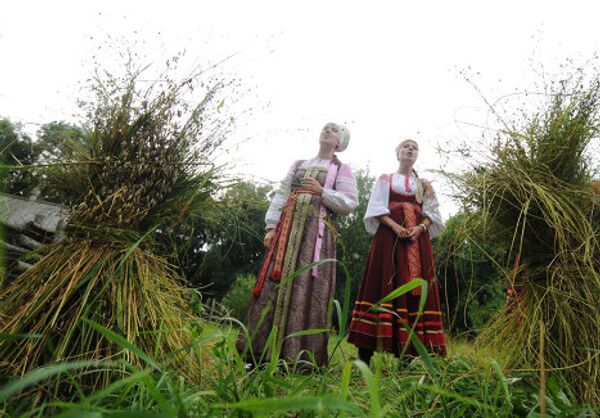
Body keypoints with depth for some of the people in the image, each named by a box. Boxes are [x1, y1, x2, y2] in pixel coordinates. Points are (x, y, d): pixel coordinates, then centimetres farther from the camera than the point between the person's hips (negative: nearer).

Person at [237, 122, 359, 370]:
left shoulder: (342, 170, 13)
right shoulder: (298, 164, 23)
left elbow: (350, 203, 2)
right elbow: (281, 195, 14)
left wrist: (322, 192, -8)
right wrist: (271, 226, 2)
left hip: (317, 231, -3)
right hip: (288, 227, 3)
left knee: (307, 286, -9)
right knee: (274, 282, -3)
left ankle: (300, 356, -4)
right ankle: (259, 348, 2)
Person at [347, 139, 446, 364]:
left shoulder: (424, 184, 23)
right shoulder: (385, 179, 16)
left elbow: (432, 212, 12)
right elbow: (377, 208, 2)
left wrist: (419, 229, -10)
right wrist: (395, 226, -15)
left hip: (418, 236, 3)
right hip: (390, 234, -3)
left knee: (414, 287, -6)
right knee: (384, 283, -12)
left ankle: (409, 352, -4)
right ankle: (365, 355, -11)